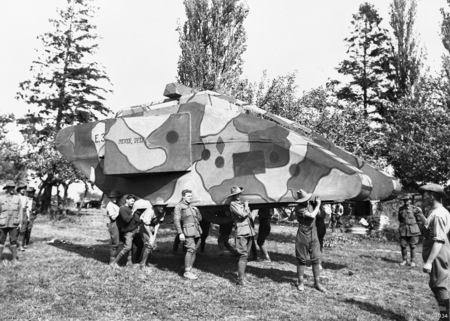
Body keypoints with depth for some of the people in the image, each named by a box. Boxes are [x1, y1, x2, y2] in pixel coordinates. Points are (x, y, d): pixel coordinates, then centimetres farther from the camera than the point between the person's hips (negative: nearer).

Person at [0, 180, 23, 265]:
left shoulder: (17, 198, 5)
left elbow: (20, 211, 6)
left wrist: (20, 223, 2)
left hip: (13, 224, 0)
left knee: (13, 242, 3)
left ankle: (14, 259, 12)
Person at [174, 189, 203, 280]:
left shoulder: (192, 207, 21)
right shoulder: (179, 206, 0)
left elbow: (199, 219, 23)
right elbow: (176, 220, -9)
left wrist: (197, 211, 6)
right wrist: (180, 233, -17)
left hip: (196, 230, 7)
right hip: (188, 231, -7)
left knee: (194, 250, 6)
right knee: (191, 249, -15)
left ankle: (189, 270, 14)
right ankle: (187, 272, -9)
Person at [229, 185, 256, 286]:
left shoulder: (242, 203, 19)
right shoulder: (233, 204, -4)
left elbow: (249, 215, 24)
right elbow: (243, 214, -14)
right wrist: (246, 207, 1)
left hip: (250, 232, 7)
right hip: (242, 232, -7)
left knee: (246, 255, 11)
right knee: (243, 255, -9)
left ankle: (242, 275, 20)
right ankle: (241, 279, -4)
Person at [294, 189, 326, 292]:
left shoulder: (310, 205, 8)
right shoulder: (299, 208, -15)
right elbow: (312, 215, -23)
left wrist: (318, 204, 2)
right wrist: (318, 204, -11)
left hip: (313, 236, 6)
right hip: (302, 237, -6)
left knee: (316, 259, 5)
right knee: (302, 260, 4)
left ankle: (317, 283, 14)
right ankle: (300, 283, 18)